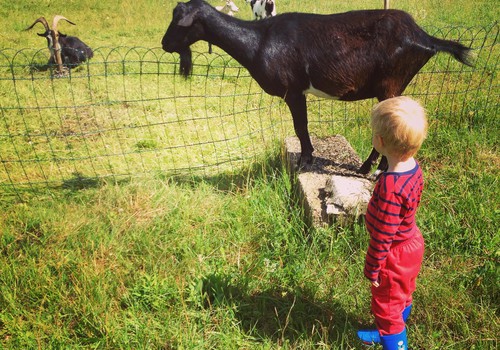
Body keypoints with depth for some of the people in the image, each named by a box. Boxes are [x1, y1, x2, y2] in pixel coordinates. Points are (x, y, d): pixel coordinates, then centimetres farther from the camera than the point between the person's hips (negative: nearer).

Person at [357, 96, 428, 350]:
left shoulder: (390, 188, -38)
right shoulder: (414, 167, -11)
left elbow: (383, 236, -28)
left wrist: (372, 269, -13)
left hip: (394, 257, -9)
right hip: (412, 244, 9)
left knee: (386, 305, 14)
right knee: (402, 297, 29)